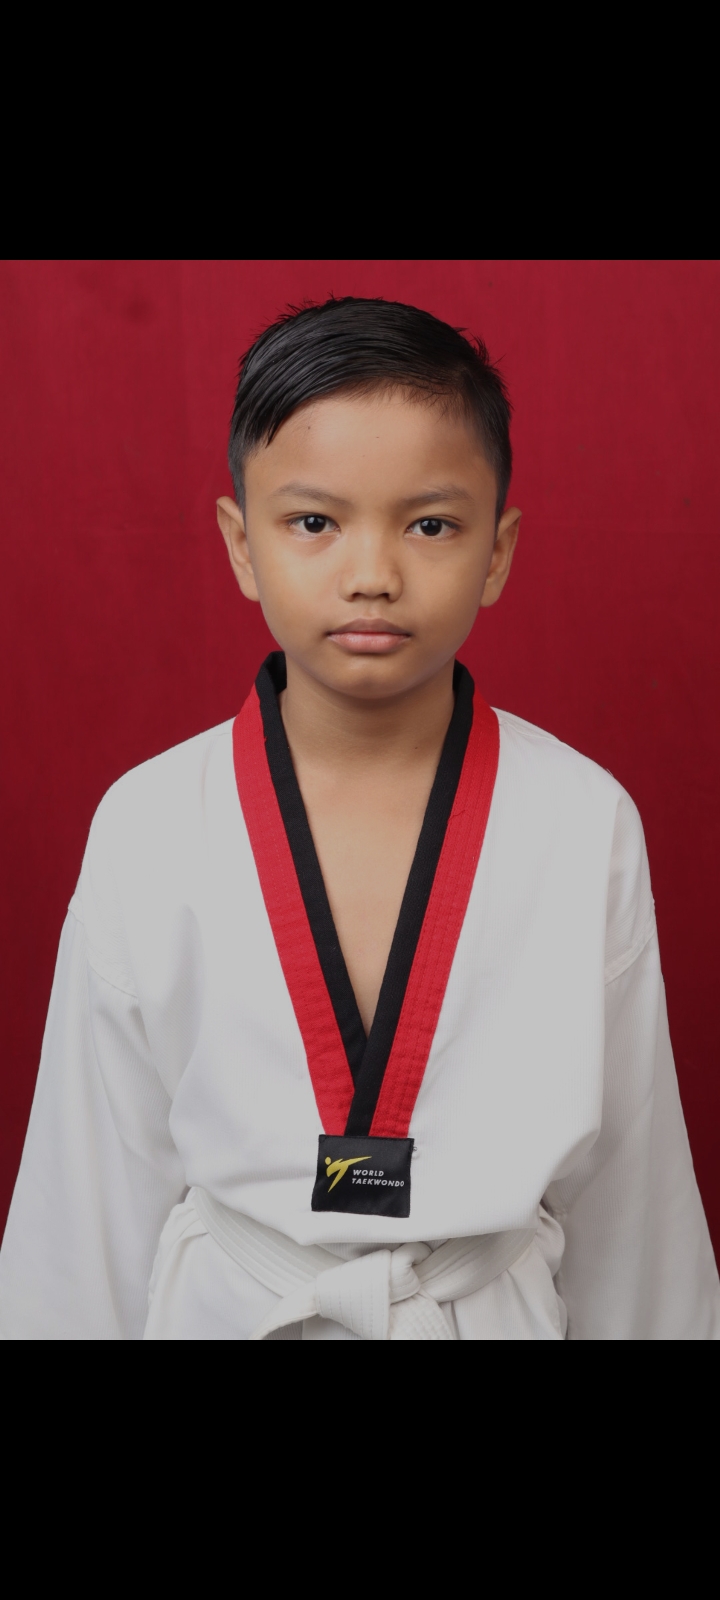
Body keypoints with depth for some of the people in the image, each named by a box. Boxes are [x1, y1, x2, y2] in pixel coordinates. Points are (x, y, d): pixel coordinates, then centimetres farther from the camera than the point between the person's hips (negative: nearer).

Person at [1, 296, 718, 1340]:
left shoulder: (587, 824, -15)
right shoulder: (148, 828, -14)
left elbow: (623, 1161, -5)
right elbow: (99, 1175, -5)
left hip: (505, 1303, 0)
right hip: (222, 1304, 0)